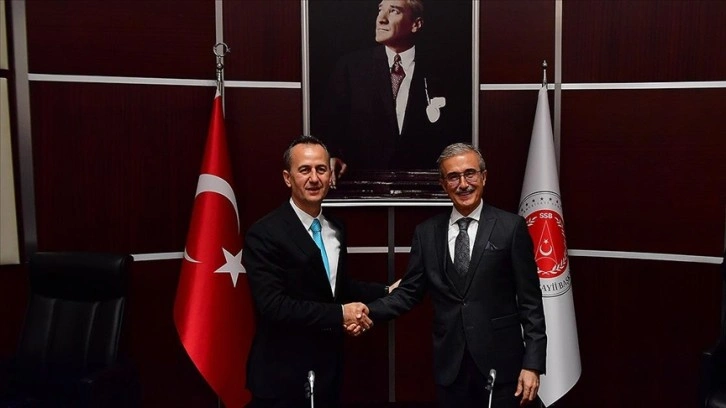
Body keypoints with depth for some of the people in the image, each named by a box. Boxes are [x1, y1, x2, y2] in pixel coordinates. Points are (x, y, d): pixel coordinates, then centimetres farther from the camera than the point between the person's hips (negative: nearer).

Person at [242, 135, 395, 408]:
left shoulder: (335, 229, 6)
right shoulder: (264, 234, -18)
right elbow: (273, 305, -25)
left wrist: (386, 292, 10)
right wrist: (340, 314, -23)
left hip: (329, 368, 7)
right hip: (283, 376, -7)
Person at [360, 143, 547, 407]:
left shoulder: (511, 227, -4)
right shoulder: (426, 232, 5)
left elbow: (530, 300, -4)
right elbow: (409, 292, 5)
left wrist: (532, 364, -9)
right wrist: (368, 312, -12)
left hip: (500, 362, -2)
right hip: (449, 365, 2)